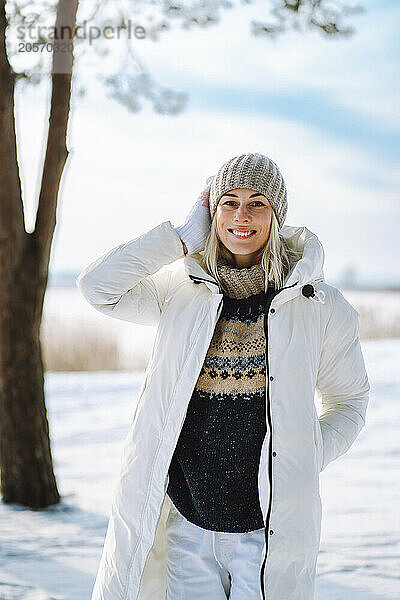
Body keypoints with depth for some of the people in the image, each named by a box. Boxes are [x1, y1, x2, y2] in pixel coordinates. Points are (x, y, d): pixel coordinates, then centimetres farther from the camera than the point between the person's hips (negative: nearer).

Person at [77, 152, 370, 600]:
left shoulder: (318, 305, 0)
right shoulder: (181, 294, 5)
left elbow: (348, 402, 10)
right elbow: (97, 286, -6)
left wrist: (305, 462, -7)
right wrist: (183, 239, -4)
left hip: (270, 531, -1)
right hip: (188, 525, 2)